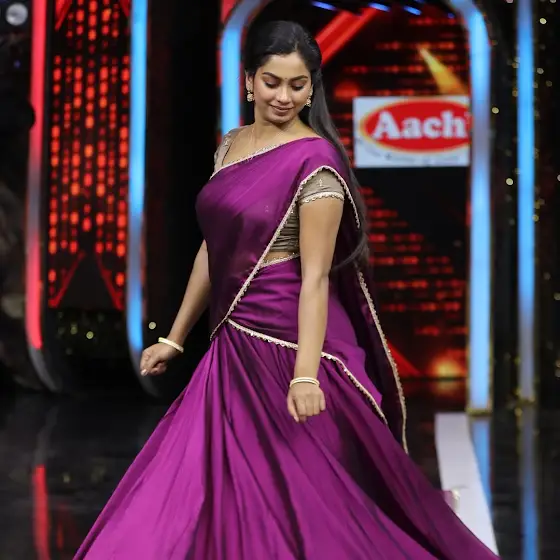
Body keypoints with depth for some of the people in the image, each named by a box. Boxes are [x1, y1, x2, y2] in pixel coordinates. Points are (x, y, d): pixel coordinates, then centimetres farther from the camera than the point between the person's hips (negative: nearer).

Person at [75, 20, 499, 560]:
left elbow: (315, 275, -18)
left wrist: (306, 373, -26)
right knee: (225, 489, 10)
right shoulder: (230, 146, 10)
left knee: (303, 495, 1)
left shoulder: (315, 161, -13)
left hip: (289, 341, -7)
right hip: (235, 342, 7)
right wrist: (175, 337, 17)